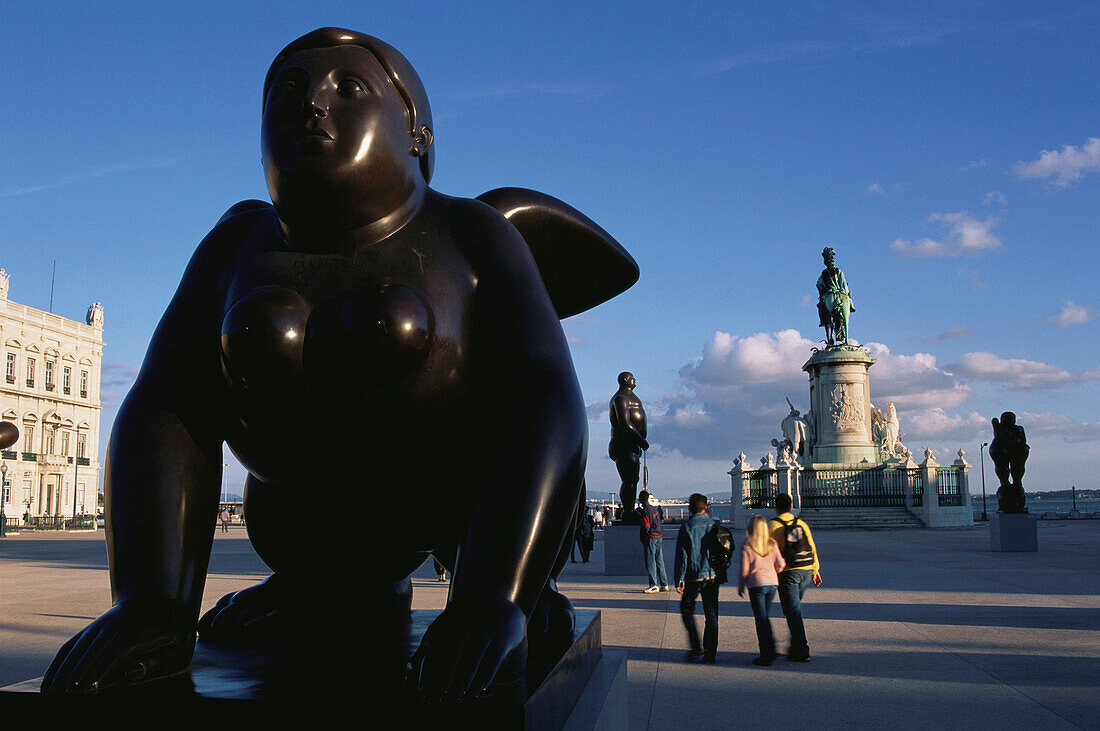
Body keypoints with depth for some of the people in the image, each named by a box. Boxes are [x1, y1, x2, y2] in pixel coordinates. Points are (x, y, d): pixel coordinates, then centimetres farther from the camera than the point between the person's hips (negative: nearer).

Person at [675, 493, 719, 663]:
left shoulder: (686, 527, -7)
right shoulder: (714, 526, 3)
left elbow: (681, 555, -9)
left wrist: (679, 580, -5)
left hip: (694, 577, -3)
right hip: (713, 575, 3)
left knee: (687, 610, 13)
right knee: (711, 614, 9)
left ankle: (696, 646, 3)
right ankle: (711, 652, 8)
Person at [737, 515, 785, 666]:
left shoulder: (746, 546, -8)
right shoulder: (772, 544, 3)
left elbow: (744, 570, -7)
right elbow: (780, 565, 5)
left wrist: (740, 586, 7)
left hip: (756, 584, -5)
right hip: (772, 583, 5)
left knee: (760, 619, 1)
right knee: (765, 617, 19)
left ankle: (766, 655, 0)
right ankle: (771, 650, 16)